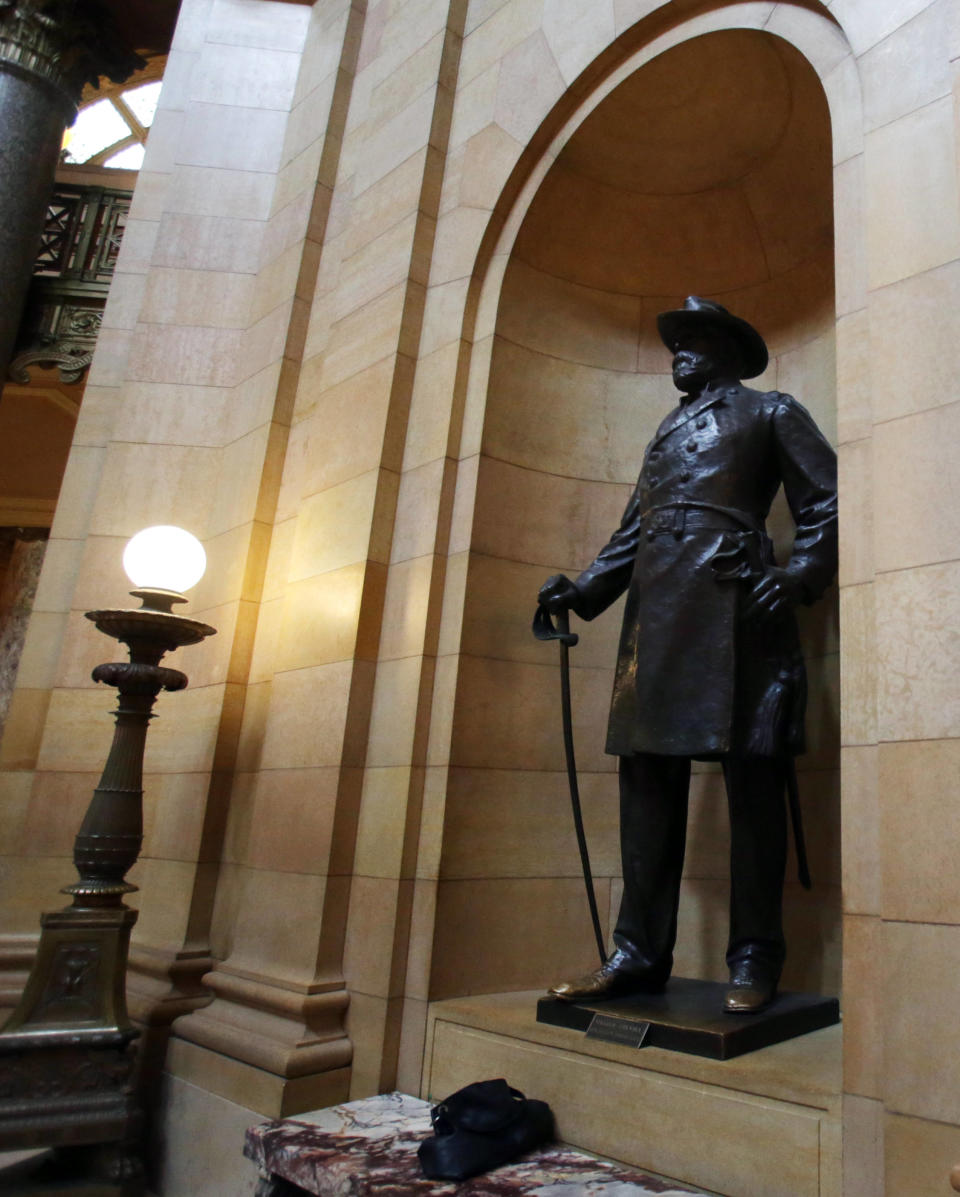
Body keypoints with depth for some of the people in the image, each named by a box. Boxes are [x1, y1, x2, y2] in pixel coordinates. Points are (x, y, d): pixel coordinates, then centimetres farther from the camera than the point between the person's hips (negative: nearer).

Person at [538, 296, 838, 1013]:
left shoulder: (770, 412, 16)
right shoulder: (665, 435, 31)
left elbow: (825, 501, 6)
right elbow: (632, 532, 26)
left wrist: (800, 574, -11)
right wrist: (584, 589, 11)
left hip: (737, 606, -5)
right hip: (657, 617, 6)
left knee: (750, 777, -4)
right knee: (647, 778, 1)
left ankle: (754, 961, 5)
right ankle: (640, 955, 8)